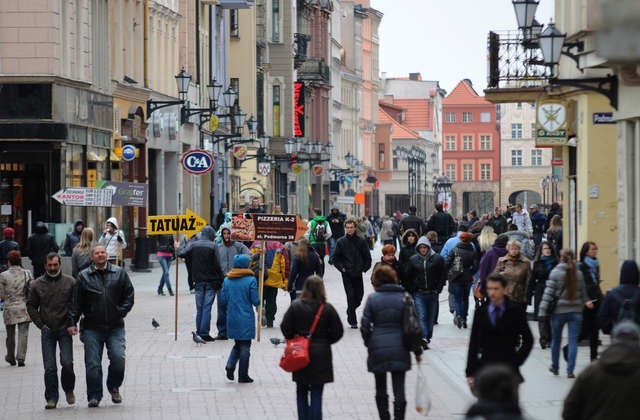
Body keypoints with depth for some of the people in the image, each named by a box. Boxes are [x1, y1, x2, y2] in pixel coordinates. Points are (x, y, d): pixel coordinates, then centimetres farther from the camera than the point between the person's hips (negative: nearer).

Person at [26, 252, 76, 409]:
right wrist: (41, 325, 3)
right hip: (47, 331, 1)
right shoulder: (36, 285, 5)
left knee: (67, 363, -10)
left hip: (65, 330, -1)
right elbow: (31, 306, 11)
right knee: (49, 367, -2)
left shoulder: (70, 282, 2)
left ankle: (69, 389, 15)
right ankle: (51, 398, 5)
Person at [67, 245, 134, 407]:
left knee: (118, 358, -10)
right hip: (92, 328, 0)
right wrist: (71, 322, -6)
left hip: (115, 327, 0)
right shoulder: (83, 277, 4)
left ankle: (114, 387, 16)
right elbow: (76, 302, 2)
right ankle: (94, 396, 6)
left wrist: (120, 313, -2)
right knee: (92, 363, -2)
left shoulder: (120, 273, 6)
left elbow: (129, 296, 9)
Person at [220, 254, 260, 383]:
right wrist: (258, 300, 11)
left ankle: (230, 365, -3)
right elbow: (255, 301, -11)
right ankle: (243, 376, 8)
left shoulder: (227, 280, 0)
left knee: (237, 344, 20)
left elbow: (223, 300, 3)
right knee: (245, 346, 5)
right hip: (246, 319, -4)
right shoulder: (251, 280, -11)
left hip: (232, 319, 4)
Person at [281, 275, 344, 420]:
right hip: (321, 355, -1)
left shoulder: (296, 306, -6)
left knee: (301, 392, 14)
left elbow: (285, 328, -6)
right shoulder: (328, 308, -7)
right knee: (317, 392, 3)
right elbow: (338, 331, -4)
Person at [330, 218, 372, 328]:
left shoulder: (361, 241, 2)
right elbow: (335, 258, 5)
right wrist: (341, 268, -5)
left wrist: (364, 268, -2)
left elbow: (368, 257, 8)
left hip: (358, 274, 2)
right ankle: (352, 321, -3)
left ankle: (351, 312, 35)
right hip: (347, 274, -2)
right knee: (351, 297, -7)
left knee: (359, 296, 7)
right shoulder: (341, 242, 0)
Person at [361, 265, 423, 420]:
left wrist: (369, 343, 13)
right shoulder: (404, 298, -2)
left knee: (381, 390, 15)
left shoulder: (372, 298, -5)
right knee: (399, 390, 0)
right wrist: (417, 351, 6)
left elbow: (364, 326, -4)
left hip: (377, 350, 0)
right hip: (399, 349, 0)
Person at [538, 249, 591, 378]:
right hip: (576, 311, 1)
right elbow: (583, 292, 8)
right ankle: (570, 371, -5)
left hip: (559, 310, -1)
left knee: (556, 339, 16)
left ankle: (555, 367, 28)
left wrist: (542, 310, -9)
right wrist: (586, 301, 24)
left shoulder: (556, 272, -8)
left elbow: (549, 292, -9)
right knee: (573, 341, 1)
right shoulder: (579, 273, 1)